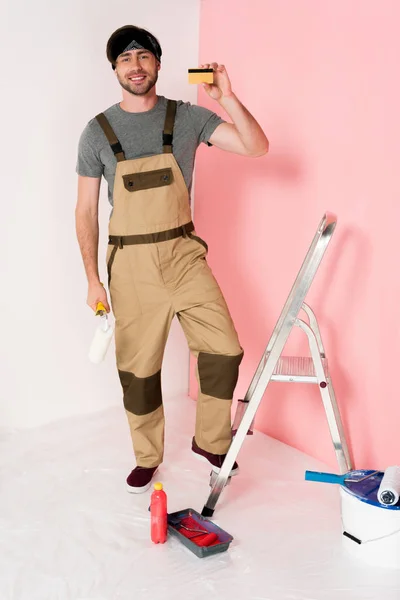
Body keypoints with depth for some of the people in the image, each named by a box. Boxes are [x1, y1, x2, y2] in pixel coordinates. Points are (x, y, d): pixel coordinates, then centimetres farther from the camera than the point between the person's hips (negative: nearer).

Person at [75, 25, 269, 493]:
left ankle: (210, 441, 19)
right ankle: (147, 457, 29)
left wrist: (227, 98, -19)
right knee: (138, 368, 7)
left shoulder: (188, 118, 2)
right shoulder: (97, 131, 0)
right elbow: (85, 210, 3)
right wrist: (93, 280, -1)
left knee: (225, 349, -6)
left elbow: (257, 147, -5)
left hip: (184, 255, 1)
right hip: (130, 265, -1)